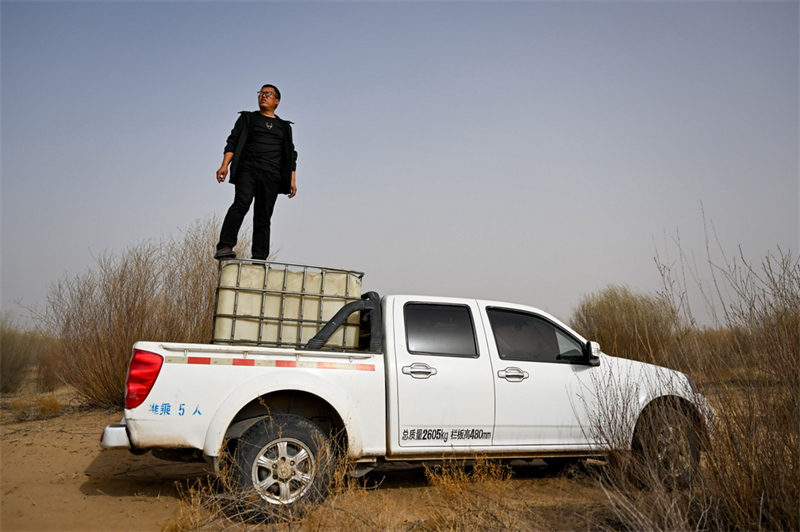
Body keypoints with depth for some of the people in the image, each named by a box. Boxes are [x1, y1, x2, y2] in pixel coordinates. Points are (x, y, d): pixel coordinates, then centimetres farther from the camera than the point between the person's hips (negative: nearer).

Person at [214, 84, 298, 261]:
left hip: (271, 175, 2)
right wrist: (224, 165, -7)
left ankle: (259, 260, -6)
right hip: (248, 167, -2)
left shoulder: (284, 127, 25)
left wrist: (292, 180, 7)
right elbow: (233, 142, 9)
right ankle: (224, 247, -35)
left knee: (263, 218, -4)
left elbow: (290, 155, 20)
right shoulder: (247, 118, 20)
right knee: (241, 203, -25)